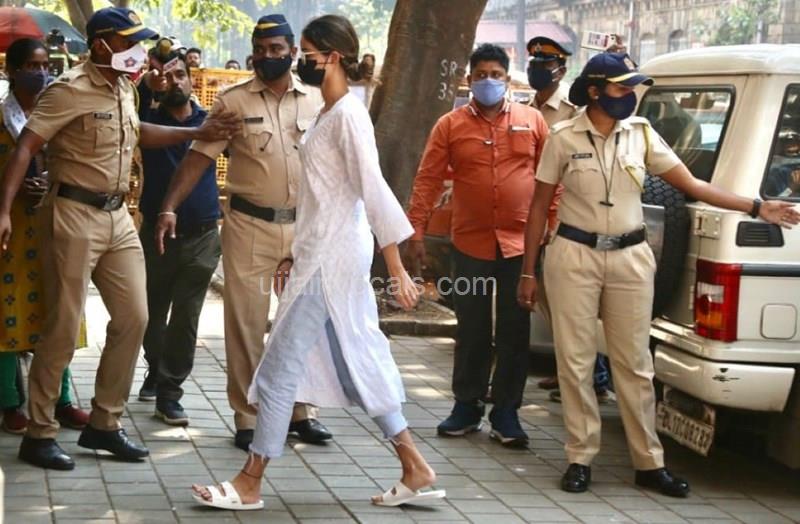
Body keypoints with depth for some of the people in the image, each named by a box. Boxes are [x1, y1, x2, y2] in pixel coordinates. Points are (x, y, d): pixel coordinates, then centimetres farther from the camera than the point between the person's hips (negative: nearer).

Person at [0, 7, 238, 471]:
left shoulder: (125, 90, 11)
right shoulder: (71, 90, -14)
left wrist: (198, 133, 25)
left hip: (117, 216, 8)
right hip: (75, 215, -8)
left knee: (134, 317, 6)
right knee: (64, 327, -4)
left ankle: (105, 423, 18)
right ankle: (40, 433, 6)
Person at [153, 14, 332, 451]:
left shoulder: (316, 100, 3)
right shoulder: (233, 101, -3)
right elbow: (199, 156, -7)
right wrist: (169, 207, -17)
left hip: (305, 225, 2)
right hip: (249, 225, -2)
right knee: (246, 324, 1)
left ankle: (302, 411, 21)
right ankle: (247, 419, 9)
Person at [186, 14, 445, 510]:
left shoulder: (349, 114, -15)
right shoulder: (330, 112, 13)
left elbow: (374, 189, -20)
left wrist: (396, 267, -22)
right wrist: (299, 255, 20)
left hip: (332, 256, -10)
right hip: (324, 252, 10)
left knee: (282, 365, -3)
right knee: (359, 362, 12)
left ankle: (250, 485, 5)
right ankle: (415, 470, 17)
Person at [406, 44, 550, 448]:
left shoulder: (532, 121, 4)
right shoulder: (450, 125, 2)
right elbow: (428, 180, 1)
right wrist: (416, 231, -5)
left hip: (520, 242, 0)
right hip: (471, 243, 0)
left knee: (514, 332, 4)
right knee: (471, 331, 9)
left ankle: (506, 412, 12)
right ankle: (467, 406, 20)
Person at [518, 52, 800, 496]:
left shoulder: (641, 134, 3)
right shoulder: (564, 138, -3)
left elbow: (692, 185, 4)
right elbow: (539, 207, 2)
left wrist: (756, 208, -1)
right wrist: (528, 272, 1)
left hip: (629, 258, 2)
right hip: (574, 257, -2)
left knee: (634, 364, 6)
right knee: (575, 362, 2)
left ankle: (649, 463, 14)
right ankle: (580, 458, 13)